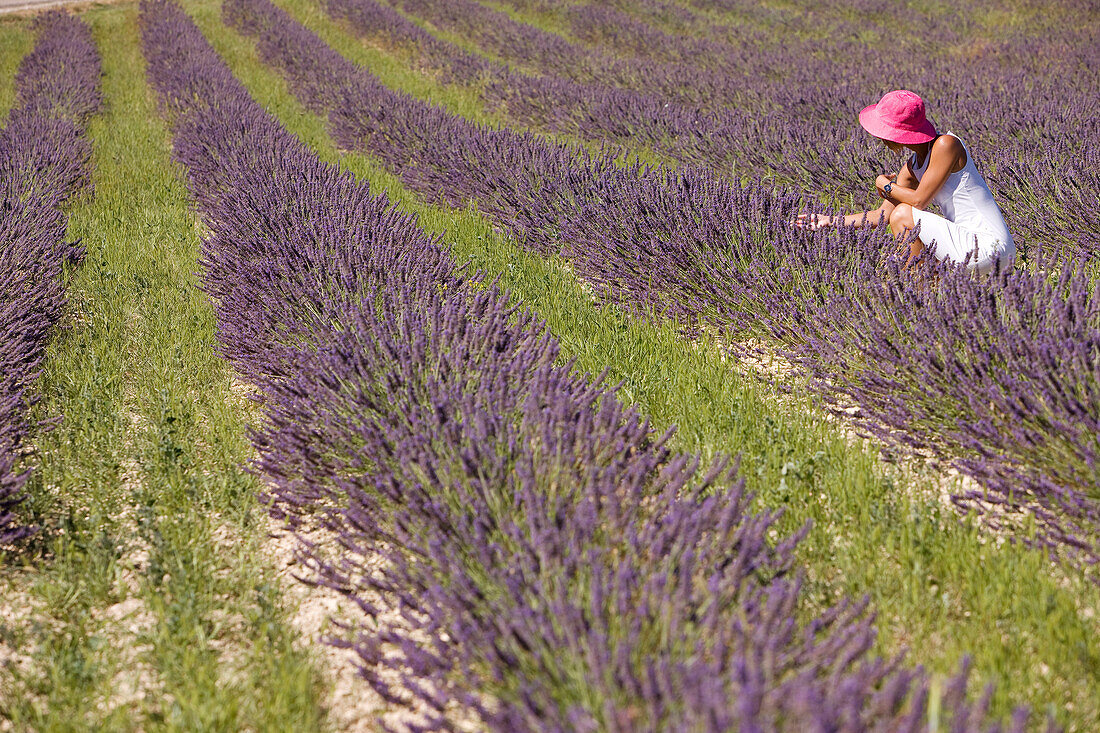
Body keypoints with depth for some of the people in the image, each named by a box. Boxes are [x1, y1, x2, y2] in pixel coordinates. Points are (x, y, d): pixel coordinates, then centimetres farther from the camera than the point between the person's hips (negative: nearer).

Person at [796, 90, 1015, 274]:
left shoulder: (946, 144, -15)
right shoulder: (913, 166, 8)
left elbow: (919, 200, -18)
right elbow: (883, 215, 12)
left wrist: (885, 184, -1)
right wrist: (829, 221, 12)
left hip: (988, 246, -9)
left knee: (903, 214, -13)